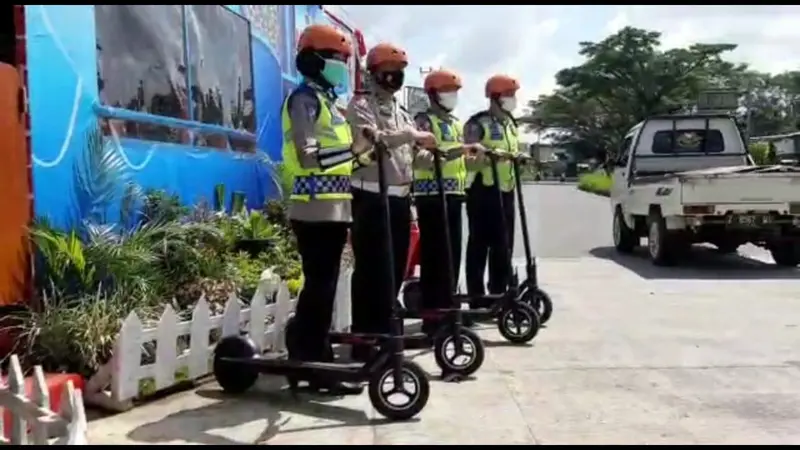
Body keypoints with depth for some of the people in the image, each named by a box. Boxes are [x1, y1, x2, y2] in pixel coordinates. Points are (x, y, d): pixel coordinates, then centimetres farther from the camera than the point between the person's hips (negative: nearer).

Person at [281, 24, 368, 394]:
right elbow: (309, 156, -20)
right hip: (316, 209, -9)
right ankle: (307, 360, -1)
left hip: (334, 207, 9)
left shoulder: (327, 101, 22)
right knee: (318, 285, -9)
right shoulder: (304, 98, -7)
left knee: (325, 286, 10)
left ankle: (317, 361, 17)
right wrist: (355, 147, -26)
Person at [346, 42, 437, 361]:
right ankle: (364, 339, 2)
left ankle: (383, 331, 23)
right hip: (372, 197, -8)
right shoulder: (361, 105, -4)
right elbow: (370, 139, -22)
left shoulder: (400, 112, 22)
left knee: (395, 269, 12)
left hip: (400, 197, 8)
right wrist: (412, 135, -22)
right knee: (370, 270, -6)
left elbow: (410, 154, 20)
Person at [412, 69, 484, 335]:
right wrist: (452, 153, -29)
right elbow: (419, 160, -18)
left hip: (454, 195, 8)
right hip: (432, 195, -8)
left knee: (453, 256, 11)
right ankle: (432, 317, 1)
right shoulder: (424, 121, -5)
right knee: (434, 256, -6)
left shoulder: (456, 124, 21)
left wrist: (476, 156, 5)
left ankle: (446, 309, 21)